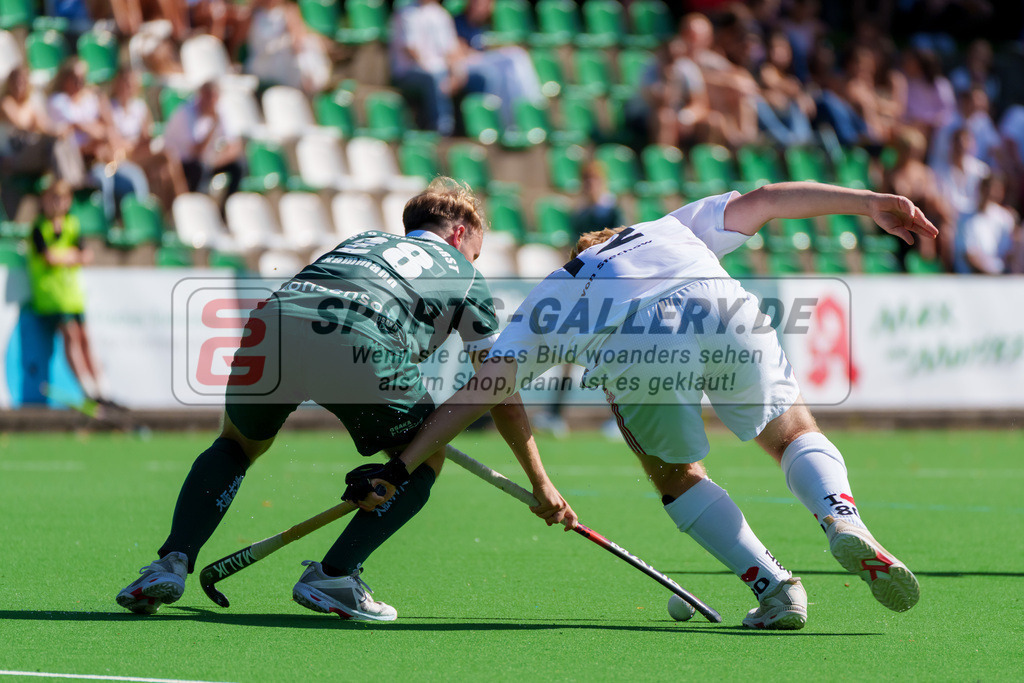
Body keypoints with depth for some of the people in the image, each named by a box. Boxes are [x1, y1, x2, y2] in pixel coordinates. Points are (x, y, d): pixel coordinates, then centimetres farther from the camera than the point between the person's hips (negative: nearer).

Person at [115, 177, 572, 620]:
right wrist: (540, 482, 39)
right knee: (425, 457, 23)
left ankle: (173, 562, 10)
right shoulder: (465, 276, 30)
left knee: (238, 443, 32)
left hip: (270, 325, 4)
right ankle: (334, 576, 10)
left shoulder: (363, 241, 41)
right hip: (358, 346, -4)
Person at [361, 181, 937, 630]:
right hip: (723, 311, 1)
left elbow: (482, 388, 25)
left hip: (633, 356, 0)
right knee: (796, 435, 23)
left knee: (677, 477, 26)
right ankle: (845, 522, -7)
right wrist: (871, 202, 27)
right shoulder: (673, 228, 43)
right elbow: (764, 200, 30)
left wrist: (400, 468, 22)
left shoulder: (548, 300, 36)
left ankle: (773, 586, 10)